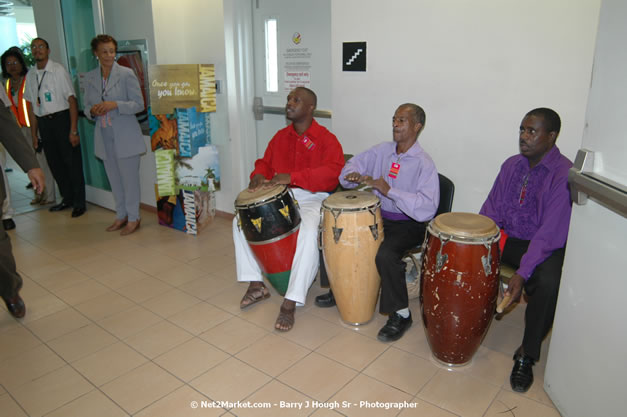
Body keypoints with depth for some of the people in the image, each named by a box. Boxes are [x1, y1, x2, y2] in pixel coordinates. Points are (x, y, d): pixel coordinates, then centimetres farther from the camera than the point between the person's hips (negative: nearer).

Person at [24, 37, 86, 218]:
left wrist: (73, 130, -15)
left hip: (62, 118, -5)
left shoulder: (58, 70, -7)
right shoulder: (31, 75, 9)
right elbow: (32, 106, 12)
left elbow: (72, 100, -10)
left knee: (72, 162, -1)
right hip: (43, 122, 6)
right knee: (55, 163, 13)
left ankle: (79, 203, 12)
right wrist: (33, 134, 11)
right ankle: (67, 199, 28)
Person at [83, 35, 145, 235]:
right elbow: (87, 107, 14)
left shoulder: (126, 74, -5)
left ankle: (133, 218, 14)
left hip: (126, 136, -5)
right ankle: (121, 215, 27)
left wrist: (115, 105, -20)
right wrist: (92, 111, -9)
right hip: (104, 137, 5)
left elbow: (139, 104, -7)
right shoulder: (90, 78, 9)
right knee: (114, 179, 13)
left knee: (130, 179, 0)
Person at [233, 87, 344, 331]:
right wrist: (259, 175, -6)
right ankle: (256, 285, 1)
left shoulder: (326, 139, -8)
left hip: (312, 198, -6)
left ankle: (290, 303, -28)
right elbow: (265, 162, 20)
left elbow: (333, 171, -23)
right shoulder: (281, 136, 12)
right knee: (241, 221, -7)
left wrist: (292, 177, -32)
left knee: (308, 233, -36)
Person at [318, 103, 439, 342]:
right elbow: (352, 166, 12)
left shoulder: (424, 164, -17)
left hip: (408, 225, -7)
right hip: (378, 215, 7)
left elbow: (426, 209, -28)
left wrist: (389, 190, -32)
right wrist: (353, 176, -13)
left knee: (385, 255, -33)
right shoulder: (381, 150, 3)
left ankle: (400, 315, -10)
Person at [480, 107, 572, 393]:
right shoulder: (512, 165, 4)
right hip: (507, 238, 6)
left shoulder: (565, 174, -17)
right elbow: (491, 211, 5)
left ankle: (526, 356, -11)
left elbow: (551, 233, -23)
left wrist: (523, 273, -30)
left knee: (548, 283, -34)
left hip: (545, 248, -5)